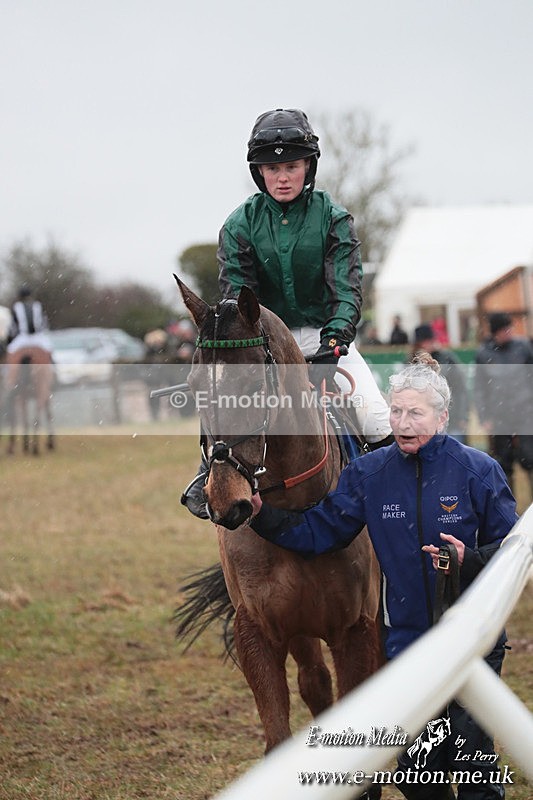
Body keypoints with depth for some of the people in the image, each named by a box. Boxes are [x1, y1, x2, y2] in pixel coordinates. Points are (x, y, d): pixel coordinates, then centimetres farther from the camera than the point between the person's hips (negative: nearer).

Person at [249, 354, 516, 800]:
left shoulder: (478, 471, -8)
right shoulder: (369, 474, 0)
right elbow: (317, 533, 2)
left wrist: (470, 559, -22)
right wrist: (263, 515, -10)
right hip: (407, 639, 3)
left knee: (471, 759, -1)